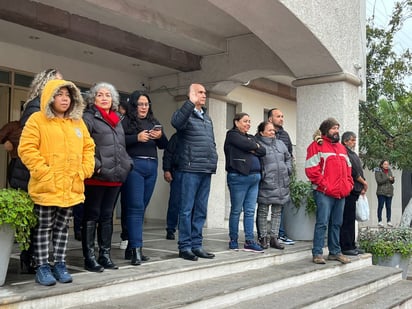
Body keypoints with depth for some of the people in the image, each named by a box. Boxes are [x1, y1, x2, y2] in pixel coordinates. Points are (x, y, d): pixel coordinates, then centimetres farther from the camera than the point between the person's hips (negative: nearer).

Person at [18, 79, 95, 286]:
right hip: (46, 187, -5)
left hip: (71, 187, 5)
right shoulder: (37, 119, -3)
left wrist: (85, 171, 4)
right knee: (44, 227, 3)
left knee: (62, 227, 12)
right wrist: (44, 172, -15)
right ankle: (42, 267, 11)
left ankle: (60, 264, 21)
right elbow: (27, 149, -10)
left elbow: (88, 147, 16)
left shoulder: (78, 122, 13)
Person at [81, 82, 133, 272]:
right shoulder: (89, 118, -3)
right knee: (92, 216, 0)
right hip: (96, 177, -7)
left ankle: (105, 255, 21)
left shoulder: (117, 120, 21)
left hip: (115, 176, 7)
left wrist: (127, 164, 10)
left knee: (107, 216, 13)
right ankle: (89, 258, 6)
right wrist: (95, 166, -18)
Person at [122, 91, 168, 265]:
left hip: (152, 166, 6)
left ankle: (131, 246, 15)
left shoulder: (153, 122, 19)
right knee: (136, 207, -10)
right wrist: (137, 138, -19)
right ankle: (136, 249, -10)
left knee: (142, 207, 7)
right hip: (134, 166, -6)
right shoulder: (126, 121, 2)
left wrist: (160, 136, -5)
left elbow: (164, 145, 15)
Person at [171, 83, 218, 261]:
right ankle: (184, 247, 4)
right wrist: (191, 103, -34)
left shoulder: (207, 118, 21)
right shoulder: (185, 114, -3)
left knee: (201, 211, 10)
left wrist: (214, 161, 16)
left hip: (206, 170, 7)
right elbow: (176, 122, -27)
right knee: (187, 209, -3)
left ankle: (196, 245, 17)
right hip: (190, 169, -7)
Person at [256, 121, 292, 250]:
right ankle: (263, 238, 13)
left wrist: (288, 169, 10)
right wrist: (260, 174, -15)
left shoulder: (280, 144, 13)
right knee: (263, 212, 3)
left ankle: (274, 238, 18)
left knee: (277, 212, 10)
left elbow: (288, 158, 23)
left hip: (281, 184, 6)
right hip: (265, 184, -6)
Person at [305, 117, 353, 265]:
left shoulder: (341, 148, 21)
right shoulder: (317, 145, -3)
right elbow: (311, 169, -11)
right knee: (322, 223, -8)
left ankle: (335, 252, 19)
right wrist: (324, 185, -14)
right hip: (324, 193, -7)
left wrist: (349, 184, 12)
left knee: (336, 224, 12)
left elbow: (348, 168, 26)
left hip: (341, 193, 7)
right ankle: (317, 253, -2)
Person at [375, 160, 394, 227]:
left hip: (389, 192, 5)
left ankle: (388, 221, 10)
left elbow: (392, 182, 13)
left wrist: (392, 179, -10)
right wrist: (388, 178, -18)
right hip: (381, 192, -5)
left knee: (388, 207, 5)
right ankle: (379, 221, -2)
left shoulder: (389, 171, 13)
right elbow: (379, 181, -15)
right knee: (380, 206, -5)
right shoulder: (378, 171, -4)